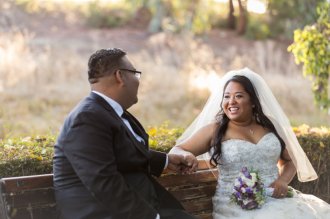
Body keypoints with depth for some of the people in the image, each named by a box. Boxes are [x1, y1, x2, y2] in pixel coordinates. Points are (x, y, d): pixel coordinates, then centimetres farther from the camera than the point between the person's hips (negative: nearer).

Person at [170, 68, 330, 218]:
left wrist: (283, 180, -2)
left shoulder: (270, 125, 12)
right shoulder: (214, 130, 3)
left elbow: (290, 161, 20)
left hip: (276, 199, 4)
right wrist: (187, 157, -21)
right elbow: (177, 151, 4)